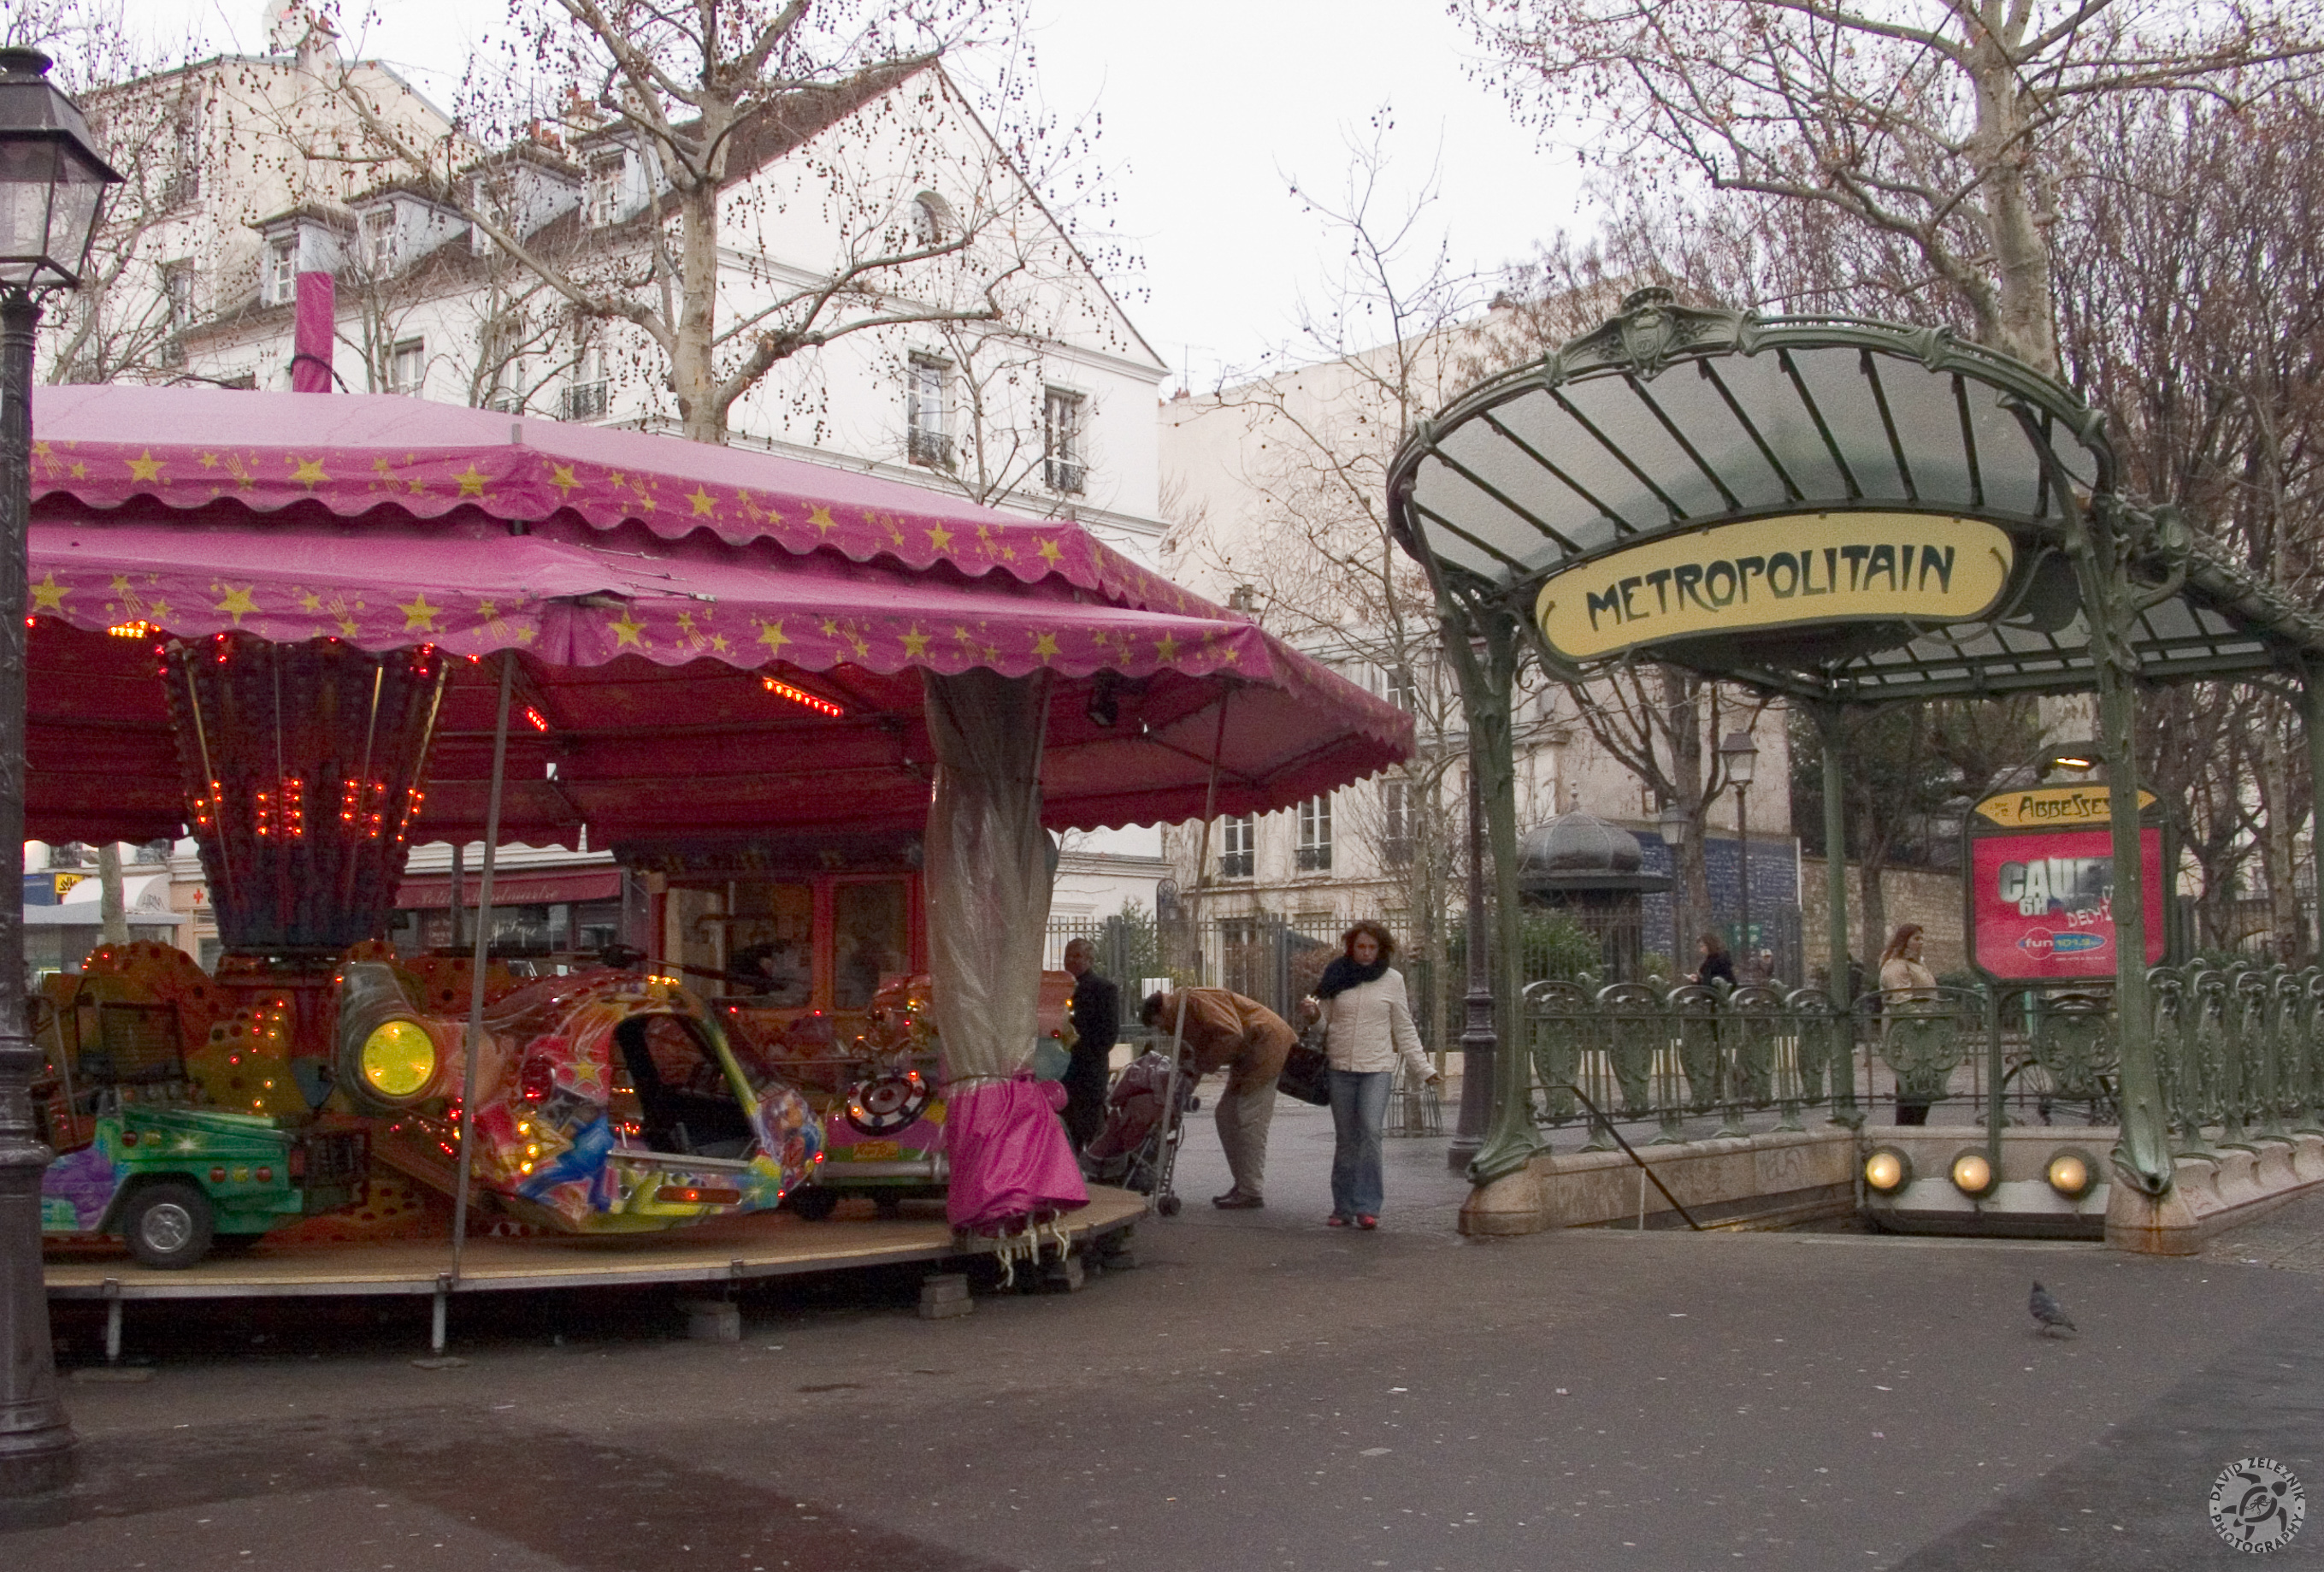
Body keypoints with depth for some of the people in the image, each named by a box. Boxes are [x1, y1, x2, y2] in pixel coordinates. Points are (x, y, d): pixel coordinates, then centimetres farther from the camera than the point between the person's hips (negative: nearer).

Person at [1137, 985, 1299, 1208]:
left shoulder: (1196, 1001, -18)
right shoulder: (1185, 1016, 14)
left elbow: (1231, 1036, -28)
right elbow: (1200, 1051, 13)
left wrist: (1202, 1064, -20)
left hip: (1266, 1044, -11)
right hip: (1246, 1059, 11)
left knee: (1250, 1122, -11)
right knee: (1226, 1115, 9)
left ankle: (1252, 1192, -8)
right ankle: (1242, 1184, 14)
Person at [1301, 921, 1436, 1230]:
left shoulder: (1392, 981, 3)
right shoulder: (1336, 977, 6)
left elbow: (1404, 1030, 8)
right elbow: (1324, 1023, 11)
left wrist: (1422, 1068, 4)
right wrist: (1313, 1014, -12)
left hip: (1378, 1068, -2)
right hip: (1340, 1067, 2)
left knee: (1370, 1131, -16)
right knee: (1345, 1138, 6)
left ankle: (1367, 1207, -14)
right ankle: (1343, 1207, 14)